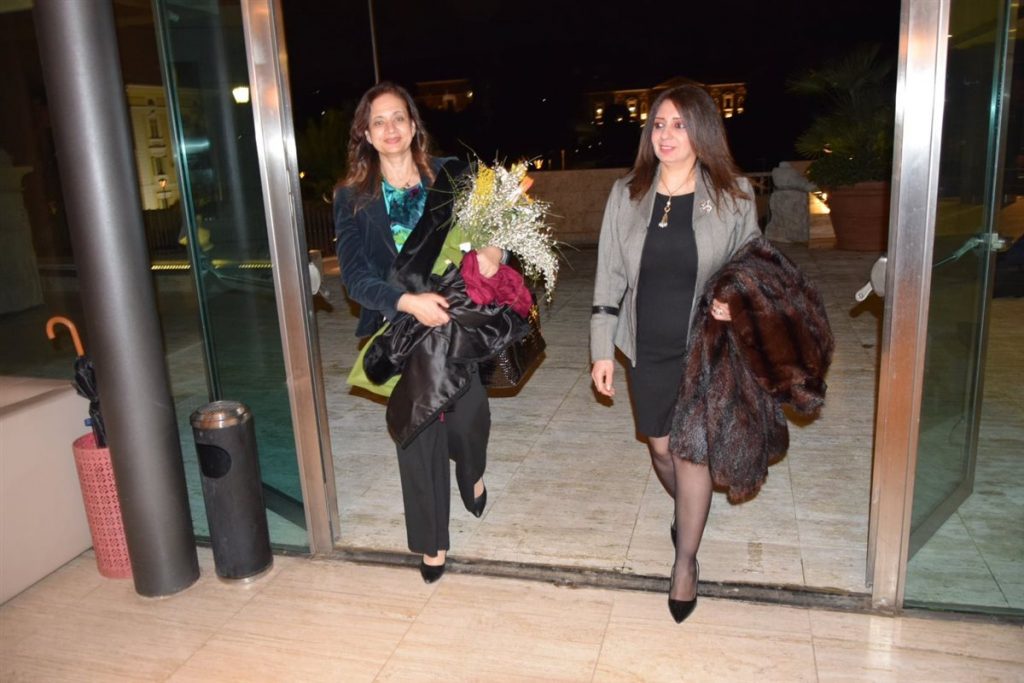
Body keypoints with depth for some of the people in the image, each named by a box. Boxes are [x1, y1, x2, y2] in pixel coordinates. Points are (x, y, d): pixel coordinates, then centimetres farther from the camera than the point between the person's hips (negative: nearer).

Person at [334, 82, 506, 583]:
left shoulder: (450, 177, 2)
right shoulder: (352, 197, 0)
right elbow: (354, 275, -8)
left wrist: (493, 251, -23)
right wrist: (408, 302, -23)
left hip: (456, 321, 0)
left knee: (468, 416, -1)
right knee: (417, 432, 7)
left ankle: (472, 474, 41)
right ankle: (432, 544, 29)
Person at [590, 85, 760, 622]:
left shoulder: (733, 196, -4)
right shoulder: (627, 195, 1)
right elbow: (609, 278, 3)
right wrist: (602, 349, 1)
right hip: (647, 349, 3)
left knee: (691, 451, 0)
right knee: (660, 447, 14)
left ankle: (686, 561, 20)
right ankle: (689, 511, 46)